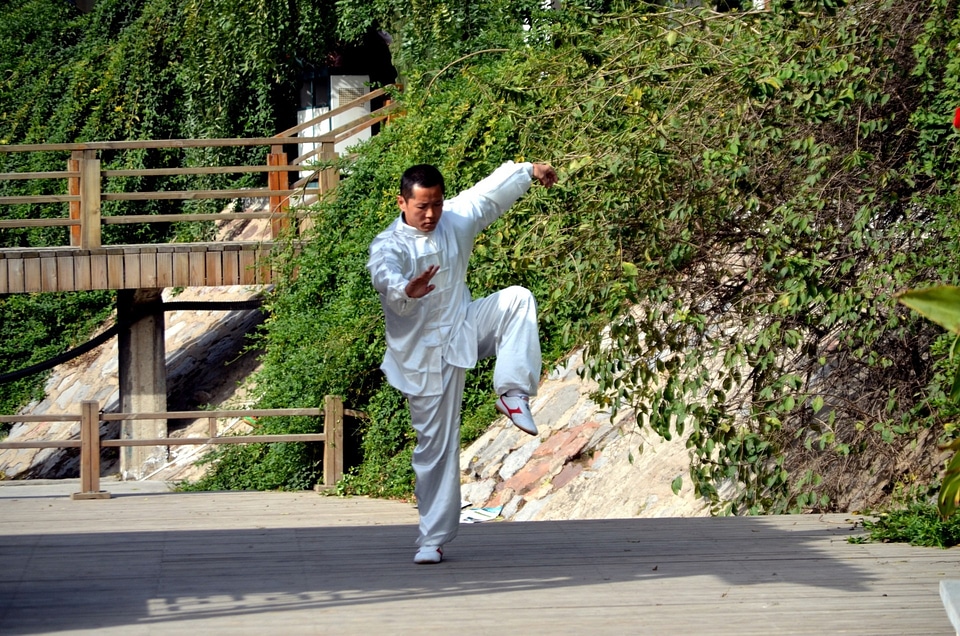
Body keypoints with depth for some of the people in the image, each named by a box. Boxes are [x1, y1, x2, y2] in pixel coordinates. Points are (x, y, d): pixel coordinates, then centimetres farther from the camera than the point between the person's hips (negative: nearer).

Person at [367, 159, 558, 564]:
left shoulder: (456, 221, -2)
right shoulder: (388, 246, -18)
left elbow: (490, 193, 13)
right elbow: (386, 276, -41)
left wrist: (529, 170, 17)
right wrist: (407, 290, -63)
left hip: (464, 329, 5)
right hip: (426, 354, -5)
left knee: (517, 299, -19)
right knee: (436, 444, -4)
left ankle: (513, 394, -16)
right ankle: (433, 538, 5)